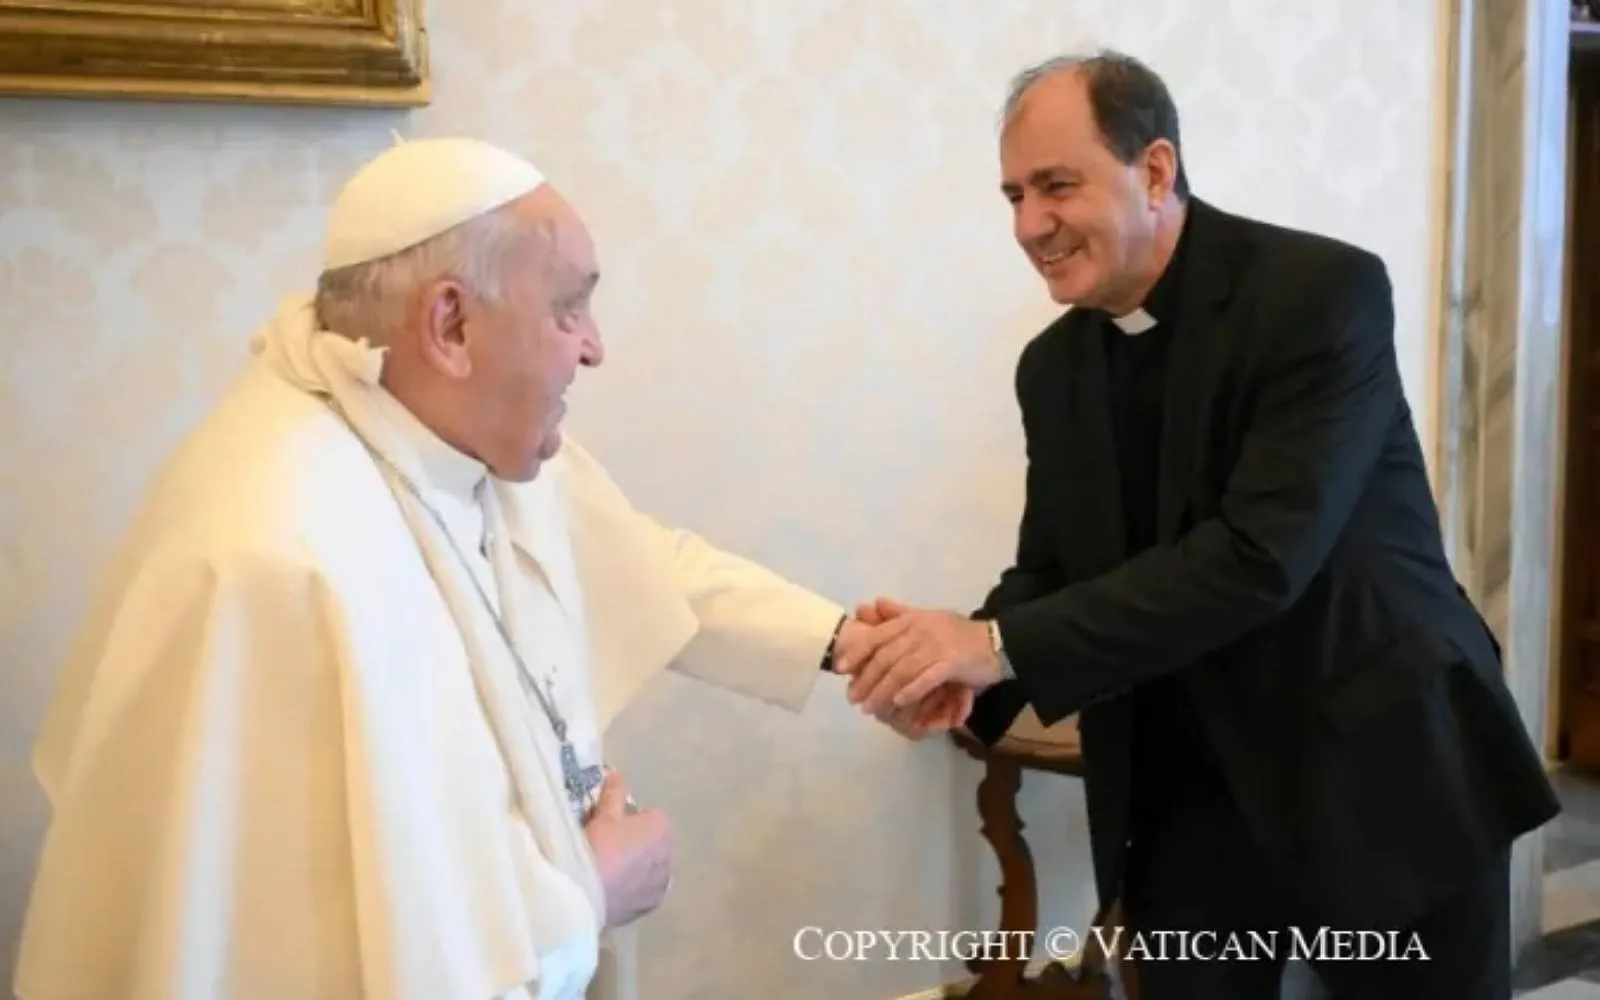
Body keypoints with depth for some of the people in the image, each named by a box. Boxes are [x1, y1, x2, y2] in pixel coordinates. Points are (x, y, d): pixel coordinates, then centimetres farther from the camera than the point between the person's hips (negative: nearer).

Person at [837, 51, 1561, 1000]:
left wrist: (1002, 645, -29)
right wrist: (954, 668, -15)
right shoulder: (1054, 367, 4)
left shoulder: (1323, 291, -17)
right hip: (1189, 794, 5)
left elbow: (1260, 557, -27)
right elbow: (1051, 566, 9)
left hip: (1385, 769, -5)